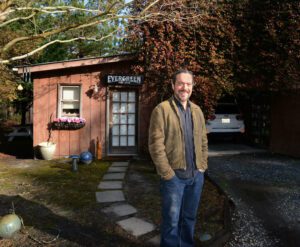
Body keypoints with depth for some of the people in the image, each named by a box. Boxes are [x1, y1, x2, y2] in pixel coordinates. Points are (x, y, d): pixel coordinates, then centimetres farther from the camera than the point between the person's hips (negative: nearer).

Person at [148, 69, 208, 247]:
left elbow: (203, 140, 14)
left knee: (190, 217, 18)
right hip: (174, 176, -5)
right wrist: (167, 173, -15)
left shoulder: (197, 110, 11)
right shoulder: (162, 109, -9)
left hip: (196, 175, 5)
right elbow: (156, 144, -13)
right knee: (172, 220, 7)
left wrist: (203, 166, 6)